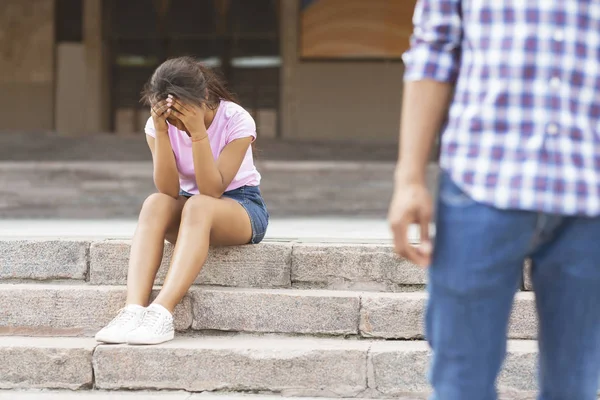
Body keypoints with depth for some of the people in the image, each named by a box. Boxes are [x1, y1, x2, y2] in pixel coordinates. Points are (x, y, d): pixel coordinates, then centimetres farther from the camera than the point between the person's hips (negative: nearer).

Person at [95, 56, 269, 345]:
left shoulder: (236, 121, -19)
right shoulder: (157, 125, -10)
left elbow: (212, 190, -27)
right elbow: (169, 190, -21)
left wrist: (197, 131, -36)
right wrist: (161, 131, -31)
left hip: (242, 207, -3)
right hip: (189, 209, 3)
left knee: (198, 205, -38)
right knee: (155, 203, -31)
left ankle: (161, 313, -50)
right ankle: (134, 310, -46)